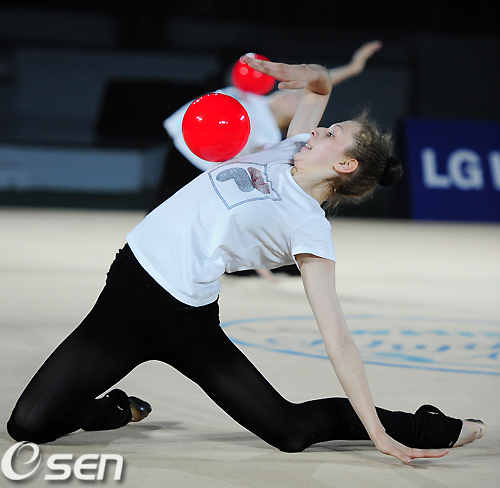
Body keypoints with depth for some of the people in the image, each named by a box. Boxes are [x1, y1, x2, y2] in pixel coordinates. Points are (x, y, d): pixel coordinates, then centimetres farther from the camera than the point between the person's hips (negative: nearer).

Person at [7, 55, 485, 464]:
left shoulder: (309, 230, -13)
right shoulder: (290, 152, 6)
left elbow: (338, 341, -16)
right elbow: (319, 82, 21)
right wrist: (290, 72, -3)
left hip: (182, 318, -6)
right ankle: (120, 411, 25)